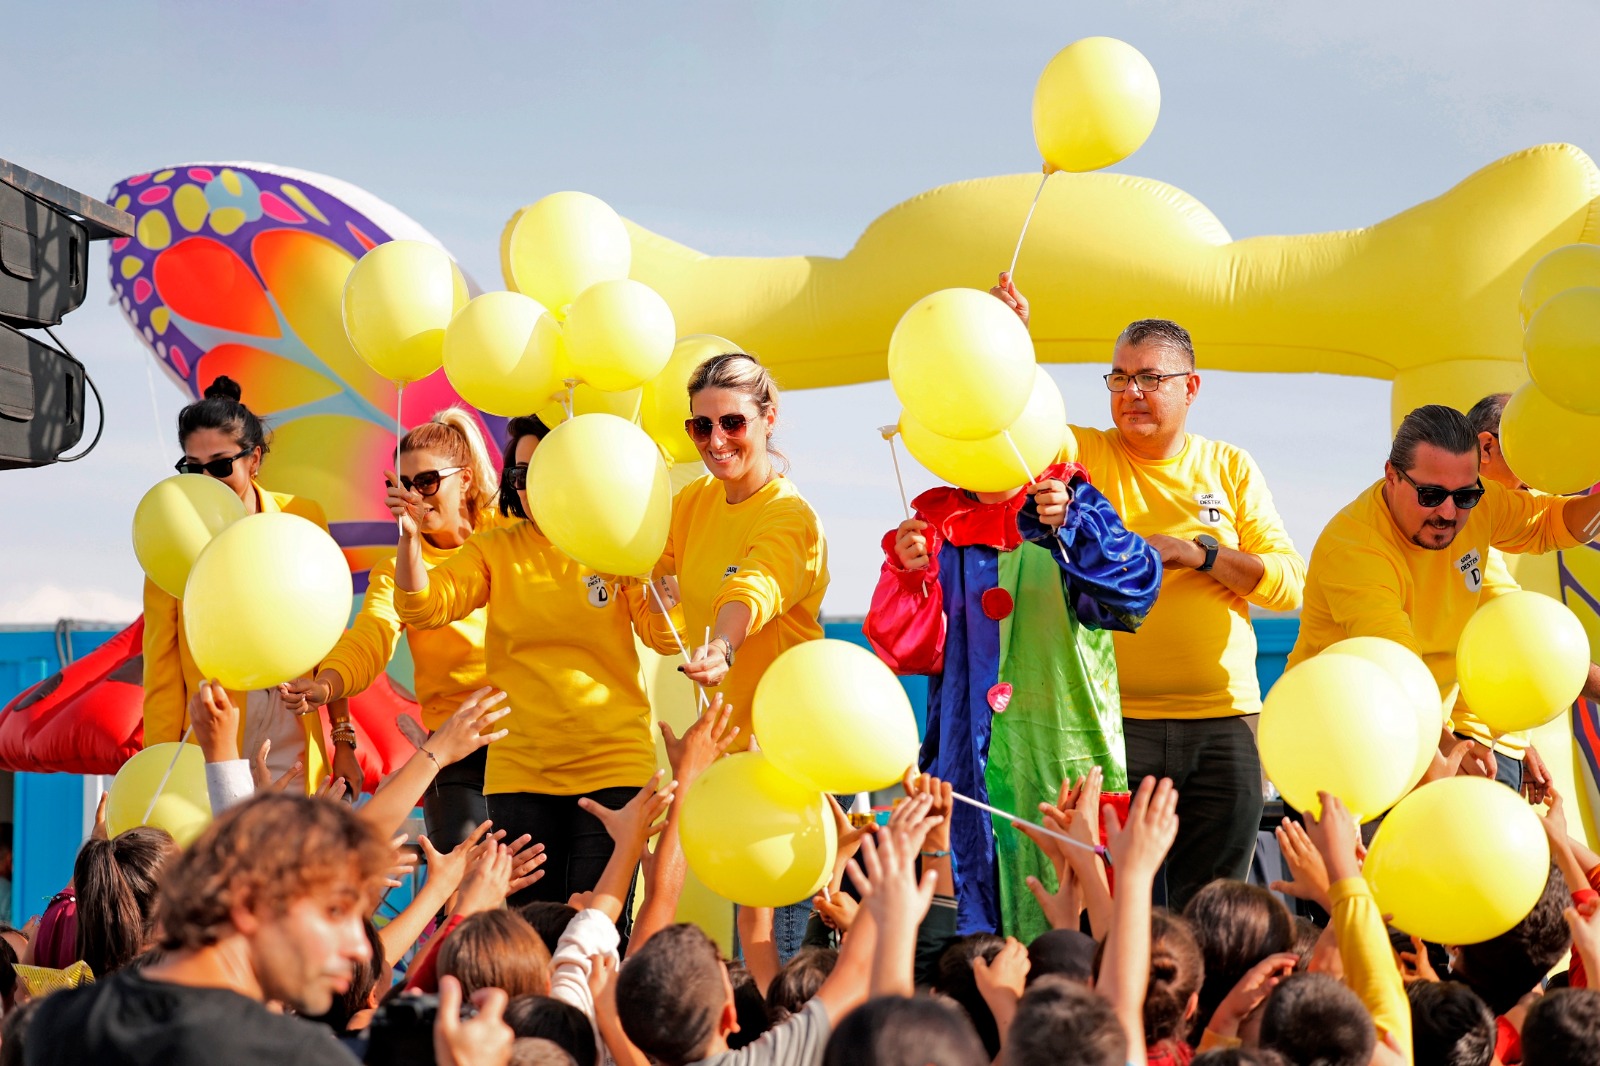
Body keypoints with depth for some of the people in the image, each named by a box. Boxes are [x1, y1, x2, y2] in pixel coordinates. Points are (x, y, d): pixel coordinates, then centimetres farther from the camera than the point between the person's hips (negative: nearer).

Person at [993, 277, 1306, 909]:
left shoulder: (1230, 469, 10)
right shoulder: (1085, 455, 6)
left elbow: (1289, 582, 4)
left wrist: (1198, 553, -9)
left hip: (1222, 722, 2)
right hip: (1114, 720, -1)